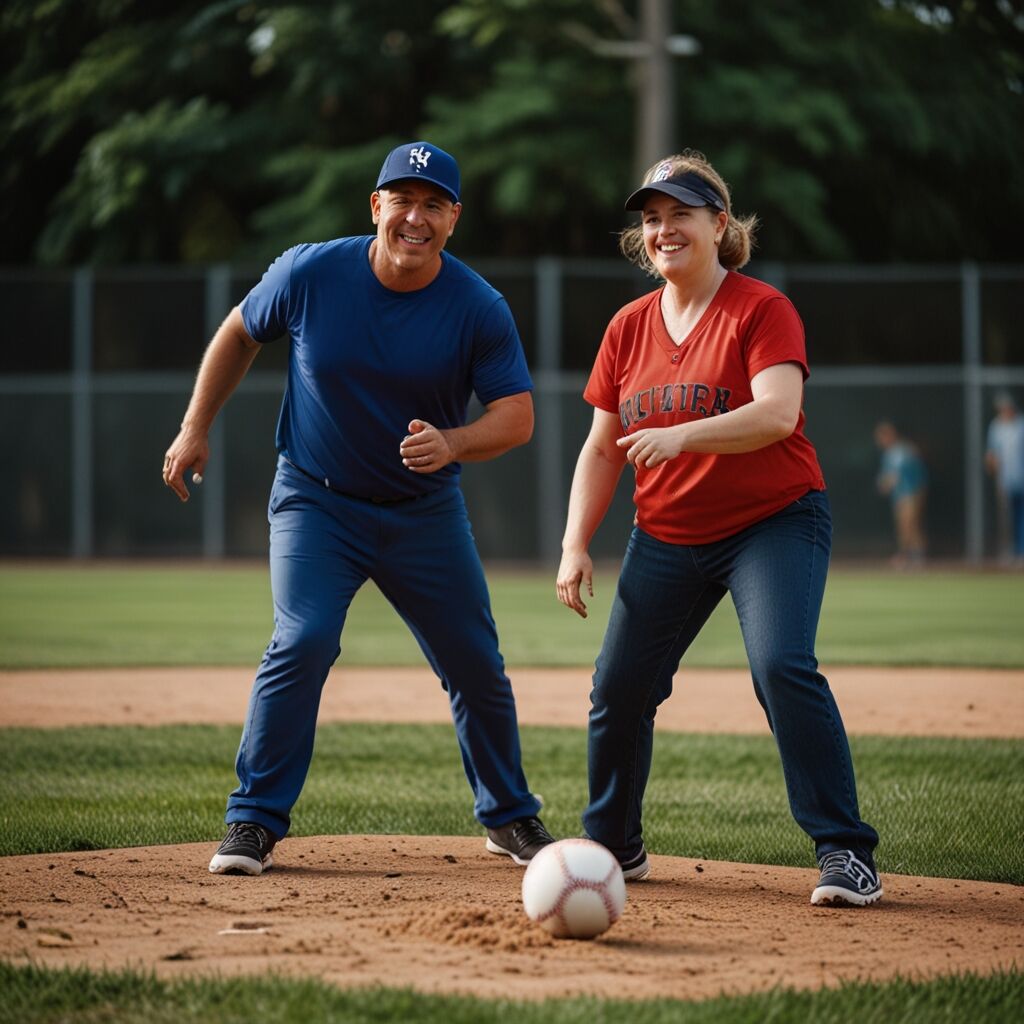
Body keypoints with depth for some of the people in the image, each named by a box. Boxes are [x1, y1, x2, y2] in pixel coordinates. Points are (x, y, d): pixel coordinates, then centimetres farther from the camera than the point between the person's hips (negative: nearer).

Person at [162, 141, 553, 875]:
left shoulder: (479, 309, -14)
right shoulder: (310, 273, -13)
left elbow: (517, 416, -13)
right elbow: (240, 333, 5)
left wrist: (450, 444, -33)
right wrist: (196, 429, 3)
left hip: (426, 511, 2)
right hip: (316, 502, -1)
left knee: (477, 666, 6)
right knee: (304, 641, -20)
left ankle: (511, 817, 27)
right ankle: (255, 822, -9)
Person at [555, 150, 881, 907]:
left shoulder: (763, 310, -10)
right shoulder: (629, 327, 7)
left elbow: (777, 414, -26)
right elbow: (602, 449, 11)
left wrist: (683, 434, -39)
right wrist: (576, 545, 1)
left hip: (774, 524, -5)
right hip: (667, 538, 5)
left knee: (784, 666, -23)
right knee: (620, 687, 0)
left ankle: (847, 852, -16)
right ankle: (613, 846, 21)